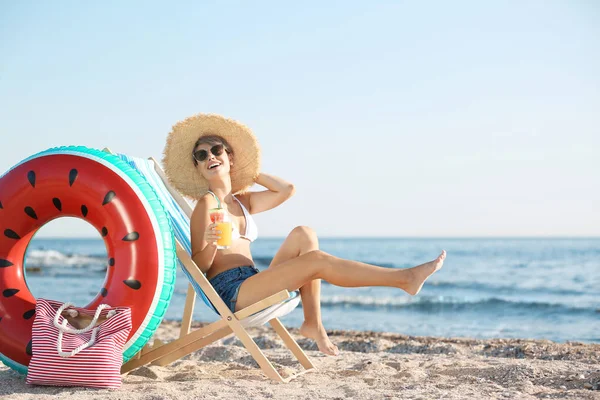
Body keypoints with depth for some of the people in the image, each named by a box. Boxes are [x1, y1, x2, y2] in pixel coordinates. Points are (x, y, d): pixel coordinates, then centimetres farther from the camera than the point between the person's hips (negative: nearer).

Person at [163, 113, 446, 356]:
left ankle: (313, 323, -13)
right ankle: (404, 279, -18)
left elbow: (287, 189, 24)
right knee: (317, 261, -19)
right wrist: (211, 243, -29)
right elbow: (198, 265, -8)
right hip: (229, 292, -8)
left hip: (253, 287, 8)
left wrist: (249, 173, 25)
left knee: (303, 234, -7)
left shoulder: (242, 202, 18)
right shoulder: (207, 202, -4)